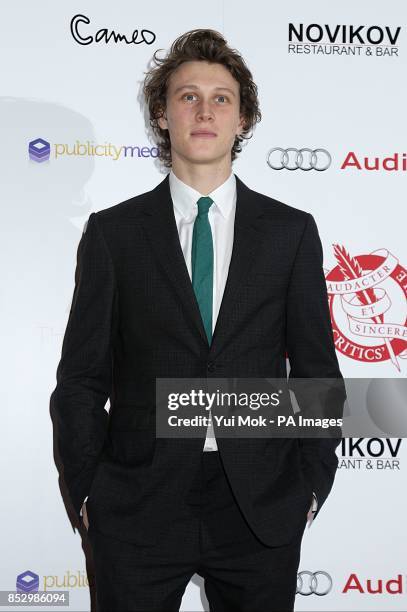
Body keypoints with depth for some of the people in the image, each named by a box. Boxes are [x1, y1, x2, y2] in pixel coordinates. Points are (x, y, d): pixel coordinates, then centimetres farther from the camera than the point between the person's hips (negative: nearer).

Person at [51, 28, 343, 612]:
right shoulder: (112, 232, 1)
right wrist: (88, 490, -1)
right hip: (139, 509, 0)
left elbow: (317, 371, 6)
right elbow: (81, 376, 3)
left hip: (263, 510, 1)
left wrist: (312, 484, 2)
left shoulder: (292, 231, 4)